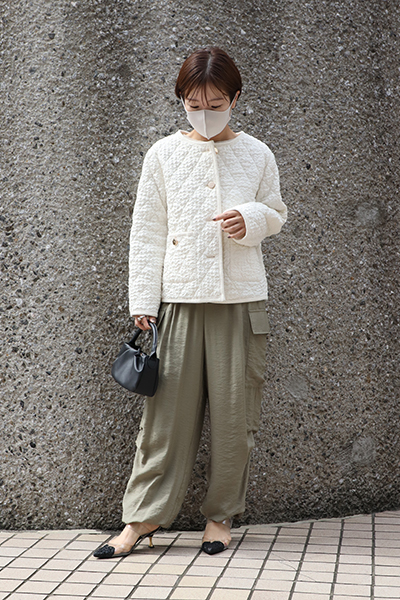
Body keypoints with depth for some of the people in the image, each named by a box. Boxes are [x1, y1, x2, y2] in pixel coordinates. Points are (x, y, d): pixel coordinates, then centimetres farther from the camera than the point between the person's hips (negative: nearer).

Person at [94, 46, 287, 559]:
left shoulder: (256, 155, 6)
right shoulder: (164, 154, 5)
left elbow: (276, 214, 16)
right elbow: (146, 232, 6)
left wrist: (251, 219, -8)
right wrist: (143, 300, 0)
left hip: (241, 297, 1)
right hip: (179, 295, 0)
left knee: (233, 410, 3)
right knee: (168, 408, -1)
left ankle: (220, 513, 17)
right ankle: (144, 515, 9)